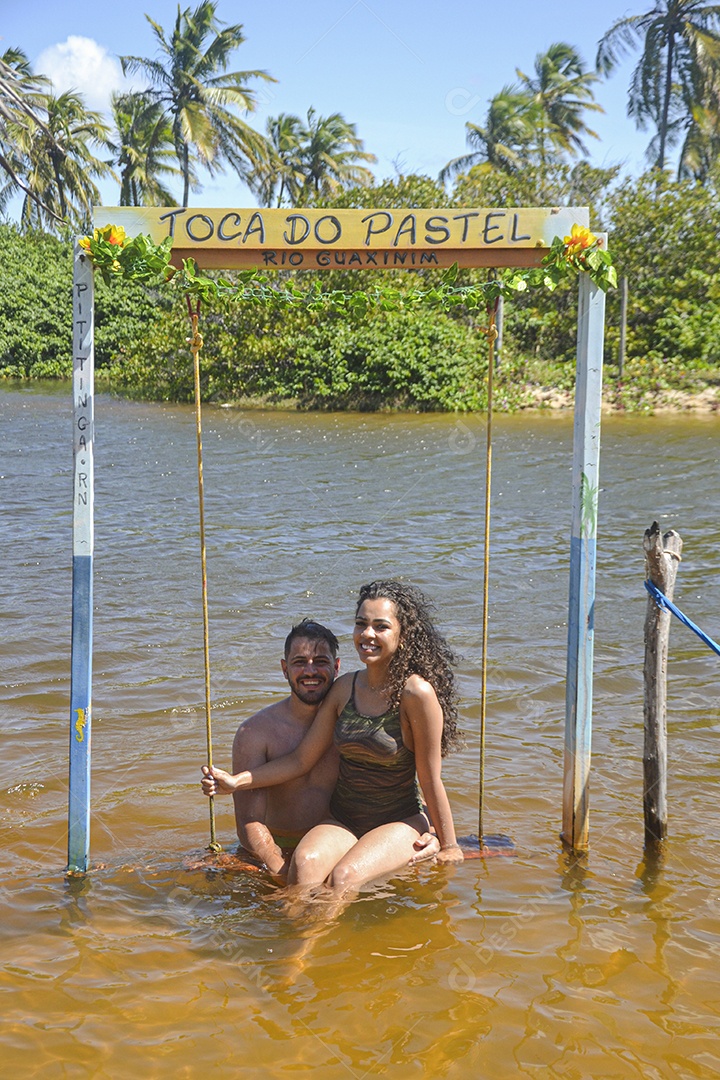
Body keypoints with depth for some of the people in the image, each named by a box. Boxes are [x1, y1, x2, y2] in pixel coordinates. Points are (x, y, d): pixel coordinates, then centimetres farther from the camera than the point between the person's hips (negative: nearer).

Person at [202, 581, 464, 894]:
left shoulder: (416, 693, -15)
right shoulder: (345, 688, 2)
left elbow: (430, 780, -8)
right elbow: (300, 760, 5)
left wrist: (449, 847, -1)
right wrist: (236, 780, -5)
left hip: (400, 823, -4)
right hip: (342, 820, 4)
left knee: (344, 876, -31)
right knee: (305, 863, -27)